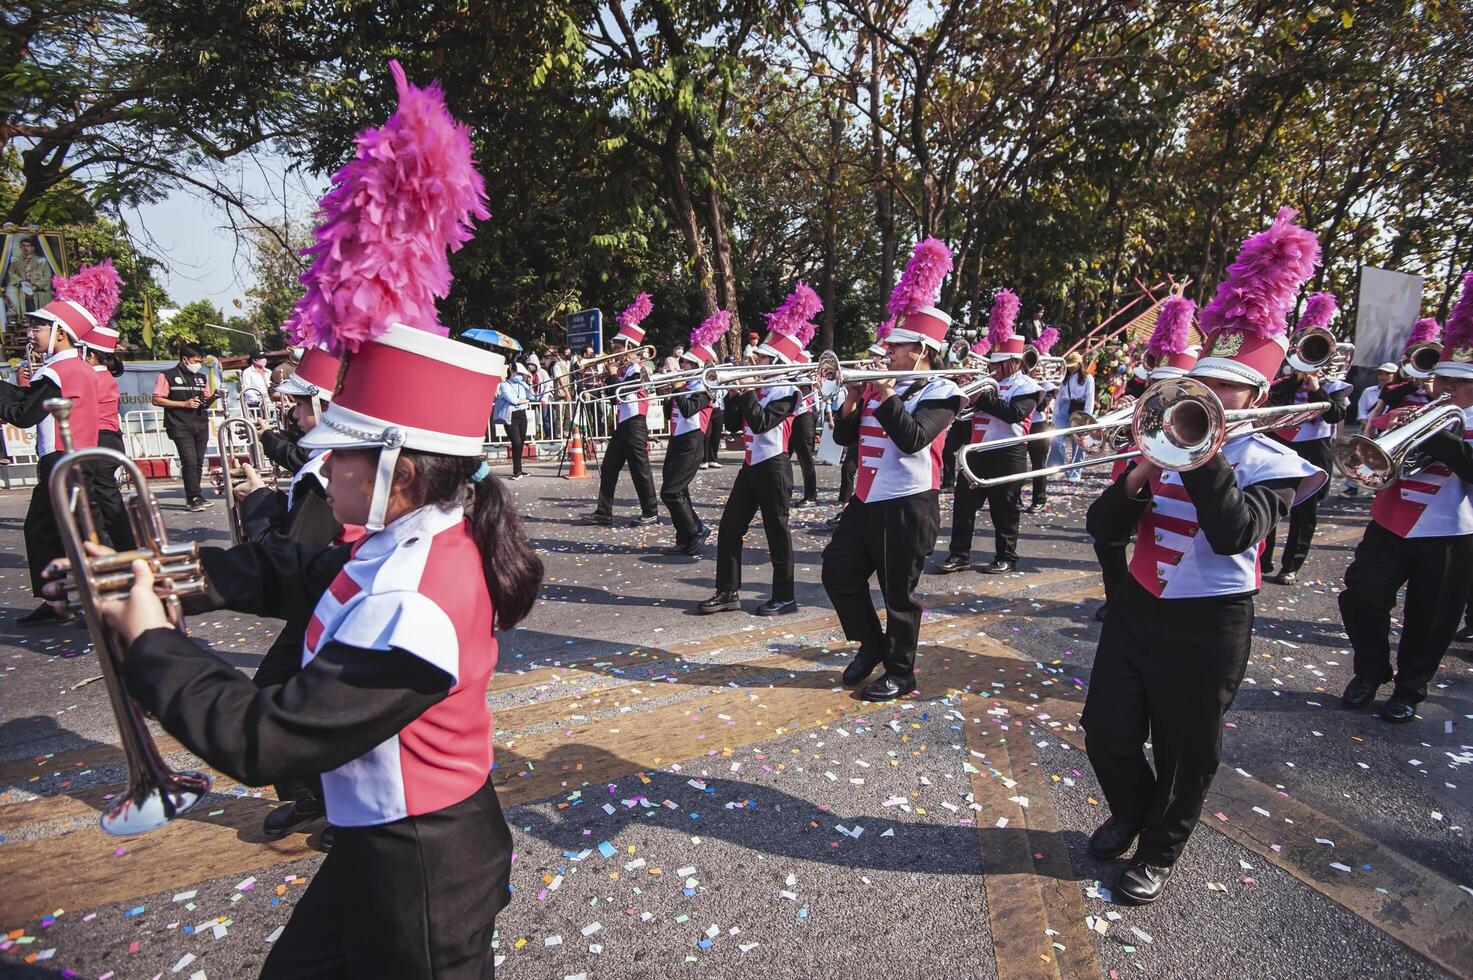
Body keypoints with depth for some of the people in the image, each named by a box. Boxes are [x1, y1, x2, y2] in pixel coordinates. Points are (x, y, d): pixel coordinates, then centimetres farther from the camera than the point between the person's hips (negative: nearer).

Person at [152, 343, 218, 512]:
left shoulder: (202, 377, 17)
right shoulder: (167, 376, 0)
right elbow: (157, 400, -4)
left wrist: (212, 397, 0)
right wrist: (184, 404, -12)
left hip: (201, 425, 6)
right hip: (180, 426, -5)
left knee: (198, 462, 5)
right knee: (189, 461, -14)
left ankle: (192, 498, 13)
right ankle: (194, 497, -11)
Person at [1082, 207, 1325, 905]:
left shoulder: (1270, 462, -7)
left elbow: (1233, 534, -27)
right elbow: (1101, 528, -1)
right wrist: (1138, 480, -19)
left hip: (1208, 624, -4)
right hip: (1138, 604, 4)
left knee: (1184, 752, 10)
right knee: (1108, 730, 10)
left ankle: (1159, 853, 32)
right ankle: (1131, 814, 39)